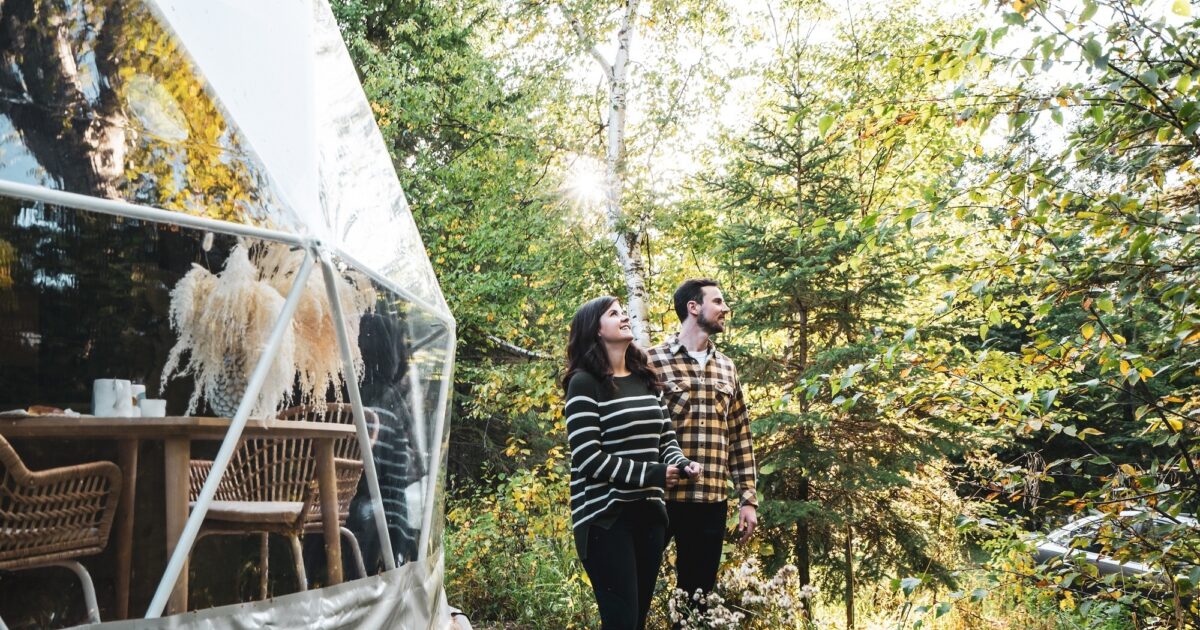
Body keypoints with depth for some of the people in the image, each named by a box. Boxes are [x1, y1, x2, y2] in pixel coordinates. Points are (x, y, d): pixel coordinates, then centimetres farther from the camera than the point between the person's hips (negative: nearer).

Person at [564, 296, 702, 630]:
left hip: (648, 513, 7)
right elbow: (588, 458, -16)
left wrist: (681, 464, -6)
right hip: (605, 517, -7)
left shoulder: (646, 380, 13)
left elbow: (666, 439, 16)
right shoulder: (585, 382, -9)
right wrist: (652, 475, -14)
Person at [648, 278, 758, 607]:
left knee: (698, 594, 14)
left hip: (713, 502, 5)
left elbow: (739, 436, 15)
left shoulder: (726, 367, 14)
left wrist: (748, 497, 10)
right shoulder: (653, 360, -5)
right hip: (662, 498, -5)